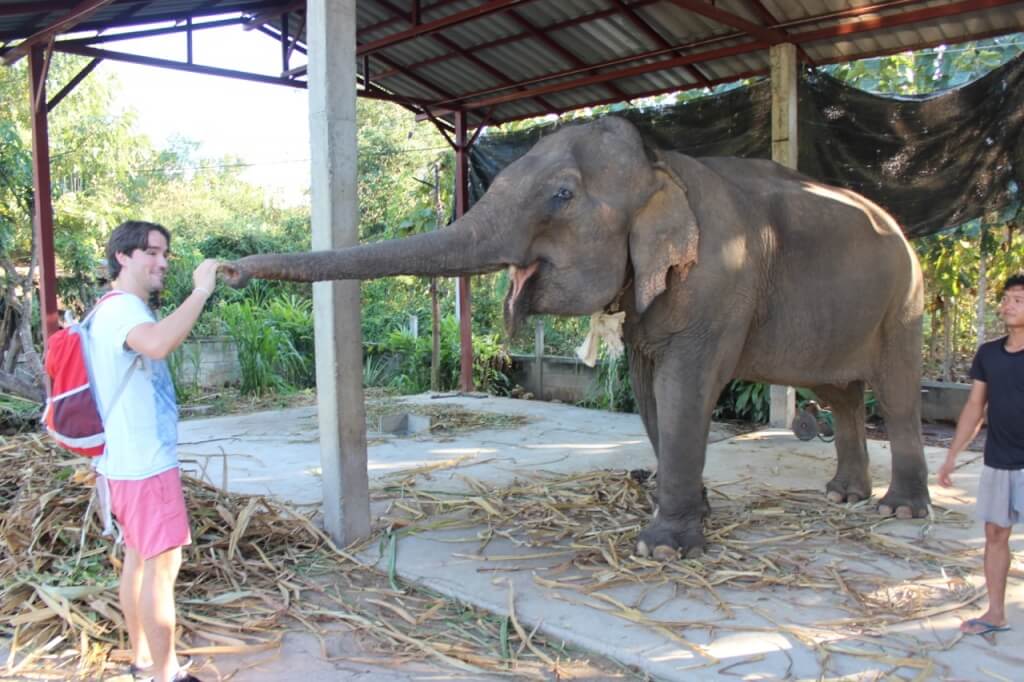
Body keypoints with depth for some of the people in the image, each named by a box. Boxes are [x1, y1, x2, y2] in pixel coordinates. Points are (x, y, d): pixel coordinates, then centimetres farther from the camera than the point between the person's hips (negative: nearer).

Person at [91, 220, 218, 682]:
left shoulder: (118, 308, 16)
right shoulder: (121, 307, -18)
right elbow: (159, 344, -41)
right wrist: (200, 291, -34)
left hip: (134, 459, 11)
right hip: (145, 463, -11)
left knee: (139, 557, 17)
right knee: (162, 563, -5)